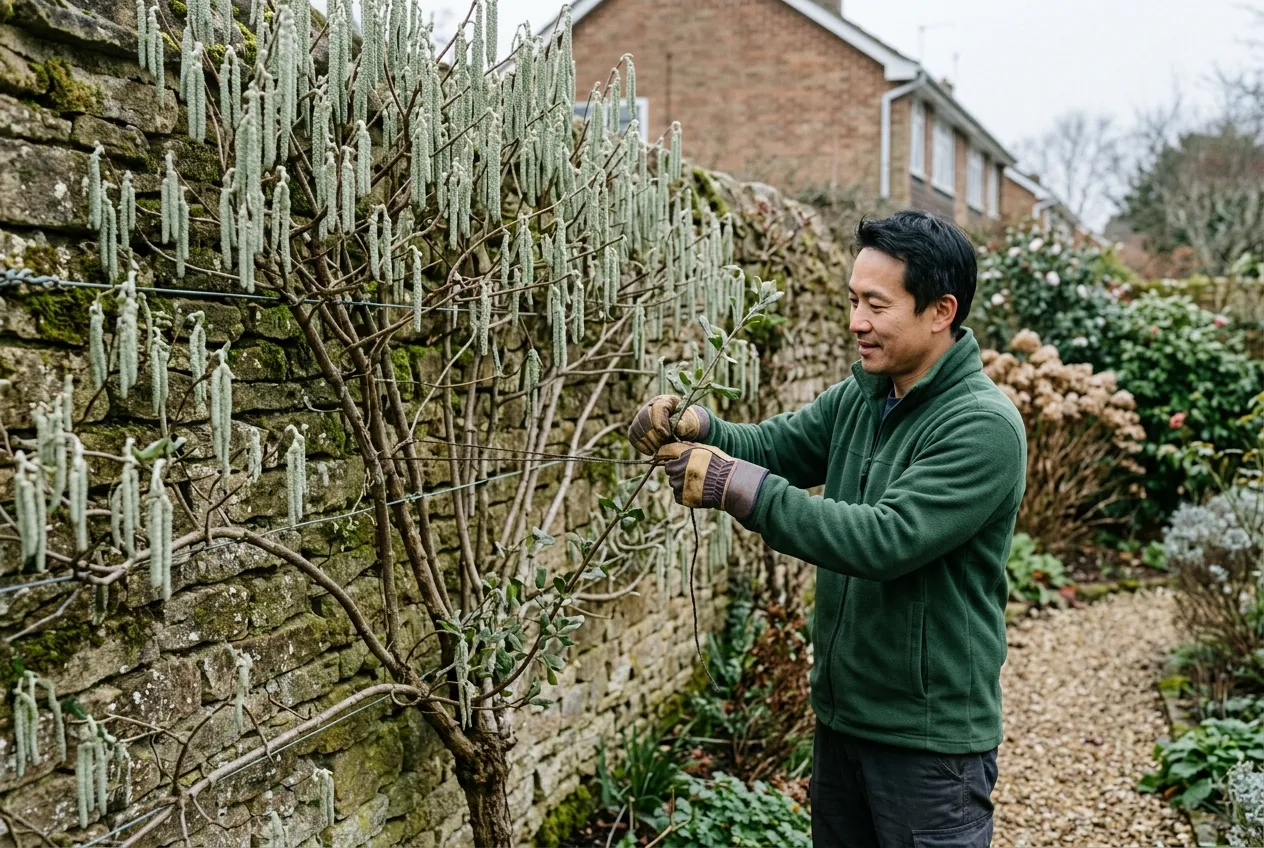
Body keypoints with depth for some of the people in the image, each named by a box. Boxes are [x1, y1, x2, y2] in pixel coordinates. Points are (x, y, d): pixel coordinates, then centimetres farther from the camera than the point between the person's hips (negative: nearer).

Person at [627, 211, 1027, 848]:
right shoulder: (858, 397, 4)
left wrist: (738, 486, -32)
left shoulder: (984, 427, -21)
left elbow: (887, 539, -30)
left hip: (929, 737, -7)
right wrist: (692, 428, -18)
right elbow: (768, 447, 4)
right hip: (842, 713, 8)